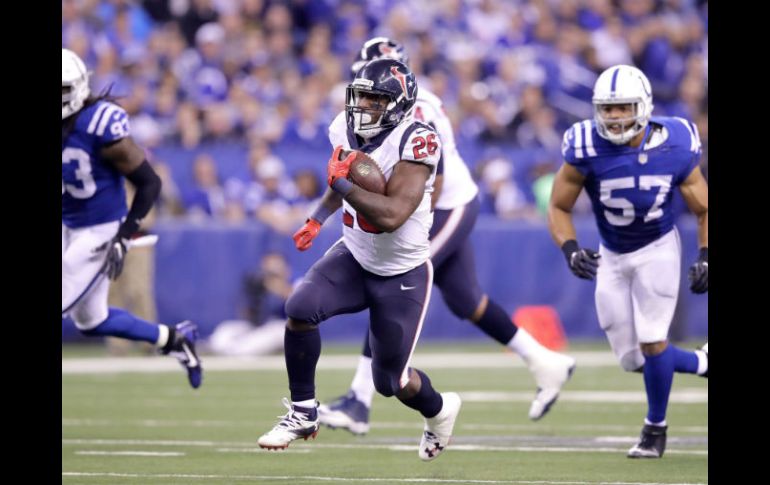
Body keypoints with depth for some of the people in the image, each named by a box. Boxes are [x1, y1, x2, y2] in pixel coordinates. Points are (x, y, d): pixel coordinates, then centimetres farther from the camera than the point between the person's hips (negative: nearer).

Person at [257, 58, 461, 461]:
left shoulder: (414, 142, -27)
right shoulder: (346, 129, -5)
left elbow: (392, 215, -37)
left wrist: (341, 185, -31)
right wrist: (317, 219, 12)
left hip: (402, 274, -5)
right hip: (354, 257, 5)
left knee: (389, 381, 4)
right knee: (300, 309, -23)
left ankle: (439, 410, 40)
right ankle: (303, 413, -6)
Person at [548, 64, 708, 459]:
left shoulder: (674, 150, -19)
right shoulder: (586, 150, -21)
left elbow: (704, 210, -4)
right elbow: (558, 208, -10)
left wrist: (705, 258, -15)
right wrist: (570, 250, -26)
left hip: (657, 250, -2)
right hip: (612, 258, 2)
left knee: (651, 342, -12)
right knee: (632, 359, 3)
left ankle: (655, 428, 10)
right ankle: (703, 363, 30)